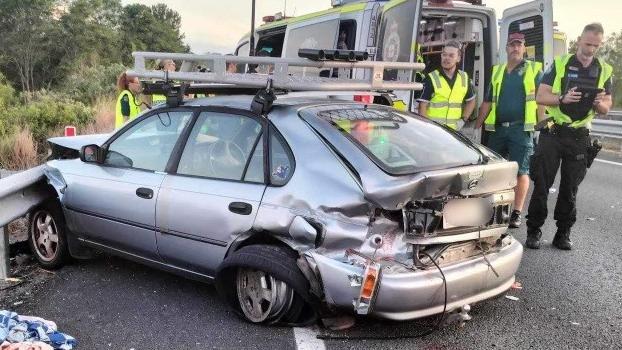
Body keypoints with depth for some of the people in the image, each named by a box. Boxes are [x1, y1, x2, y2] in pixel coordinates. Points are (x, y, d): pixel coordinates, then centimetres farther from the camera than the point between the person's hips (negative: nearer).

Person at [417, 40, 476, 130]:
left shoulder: (464, 78, 8)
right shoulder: (431, 78, -6)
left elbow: (471, 101, 22)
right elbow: (422, 106, -7)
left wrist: (463, 119, 11)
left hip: (453, 131, 4)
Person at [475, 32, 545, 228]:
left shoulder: (534, 70, 3)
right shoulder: (497, 71, 16)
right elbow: (487, 102, 18)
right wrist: (477, 125, 13)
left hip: (521, 129, -5)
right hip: (497, 128, 5)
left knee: (521, 171, -3)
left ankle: (517, 213, 4)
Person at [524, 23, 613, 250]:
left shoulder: (604, 71, 9)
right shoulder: (560, 64, 1)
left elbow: (606, 109, 9)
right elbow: (540, 97, -4)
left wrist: (599, 103, -15)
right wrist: (562, 98, -23)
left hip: (579, 137, 2)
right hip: (553, 132, -2)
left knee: (570, 187, 7)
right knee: (542, 183, -1)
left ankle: (563, 233, 16)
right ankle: (534, 230, 8)